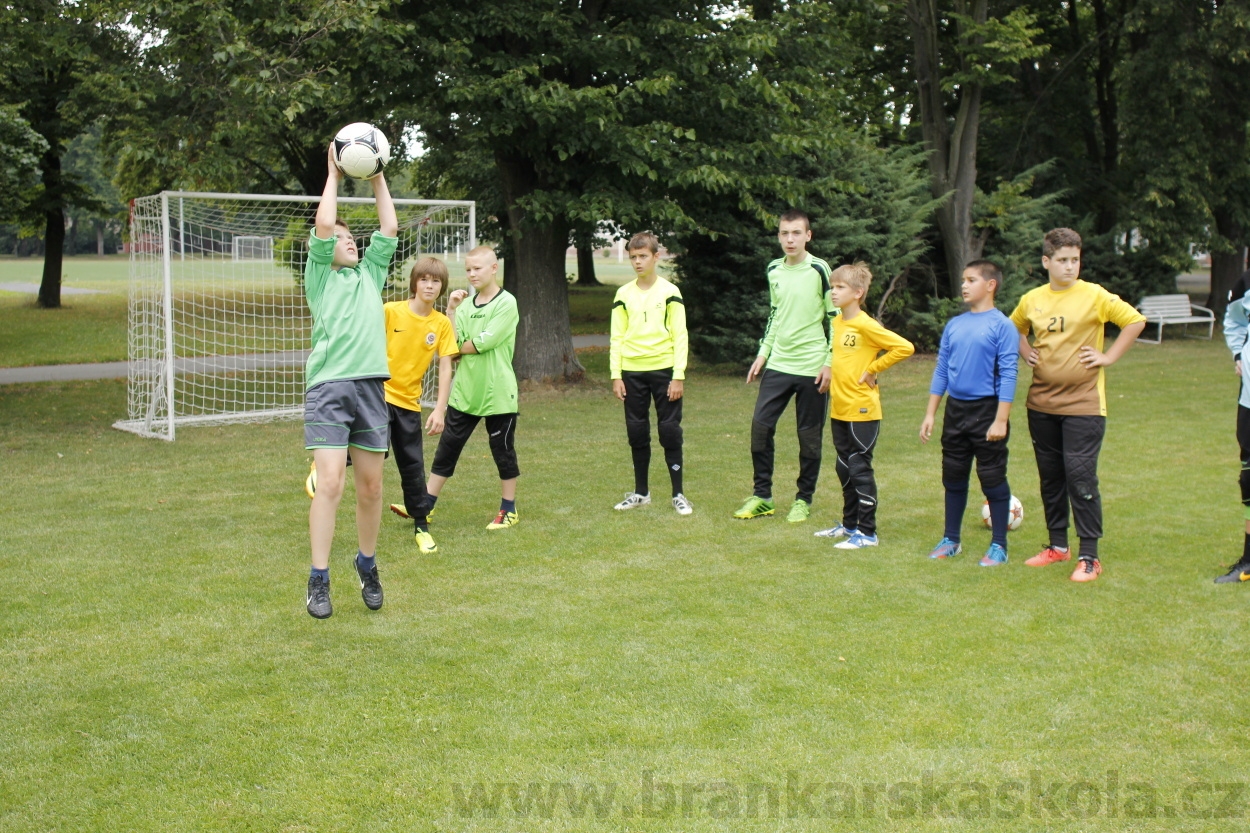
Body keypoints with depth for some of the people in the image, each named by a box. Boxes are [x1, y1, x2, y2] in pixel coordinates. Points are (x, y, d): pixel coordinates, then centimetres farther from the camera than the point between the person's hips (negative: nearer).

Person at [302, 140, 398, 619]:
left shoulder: (370, 274, 22)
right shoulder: (319, 275, 10)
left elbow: (390, 229, 16)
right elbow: (322, 225, -2)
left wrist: (378, 179, 18)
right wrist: (334, 175, 8)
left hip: (371, 386, 4)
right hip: (328, 386, -4)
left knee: (371, 486, 7)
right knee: (330, 482, -11)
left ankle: (367, 566, 24)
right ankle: (318, 582, -6)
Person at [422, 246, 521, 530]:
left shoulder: (506, 303, -8)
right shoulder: (466, 304, 8)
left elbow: (483, 342, -17)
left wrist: (457, 348, -2)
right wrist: (451, 310, -9)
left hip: (498, 393, -5)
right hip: (464, 391, 5)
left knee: (503, 450, 7)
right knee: (447, 447, 8)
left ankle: (508, 510, 20)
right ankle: (425, 506, 14)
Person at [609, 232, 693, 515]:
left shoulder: (669, 292, -1)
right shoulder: (623, 295, 7)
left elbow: (680, 336, -3)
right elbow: (617, 337, 8)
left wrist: (678, 376, -9)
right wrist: (616, 376, 0)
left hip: (664, 370, -3)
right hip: (632, 372, 3)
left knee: (670, 431, -1)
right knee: (637, 433, 8)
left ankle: (678, 494, 7)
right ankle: (640, 492, 19)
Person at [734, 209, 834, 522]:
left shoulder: (819, 270, -8)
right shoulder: (773, 270, 8)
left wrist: (829, 363, -11)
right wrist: (763, 353, 13)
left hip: (811, 367, -5)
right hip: (777, 365, 5)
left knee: (809, 437, 3)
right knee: (760, 425, -2)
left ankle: (804, 499, 17)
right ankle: (762, 496, 10)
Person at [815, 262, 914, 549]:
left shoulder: (866, 325, -16)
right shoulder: (836, 322, 8)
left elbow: (905, 347, -20)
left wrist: (872, 369, -15)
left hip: (862, 409, -8)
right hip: (839, 408, 8)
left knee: (860, 469, -3)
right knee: (844, 469, 16)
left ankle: (867, 533, 5)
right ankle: (850, 525, 29)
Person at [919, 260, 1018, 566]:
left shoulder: (1002, 326, -9)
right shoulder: (954, 325, 8)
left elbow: (1008, 375, -11)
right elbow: (941, 371, 12)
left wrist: (1001, 419, -16)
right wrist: (930, 414, 10)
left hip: (986, 411, -6)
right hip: (955, 410, 6)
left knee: (993, 479, 1)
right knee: (953, 477, 12)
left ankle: (999, 545, 11)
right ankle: (951, 540, 24)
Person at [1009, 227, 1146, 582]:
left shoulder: (1095, 296, -8)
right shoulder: (1032, 299, 5)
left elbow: (1135, 320, -5)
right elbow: (1015, 328, 25)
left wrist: (1109, 357, -9)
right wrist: (1026, 352, 8)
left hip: (1082, 404, -5)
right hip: (1042, 404, 5)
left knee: (1080, 477, -7)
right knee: (1050, 477, 12)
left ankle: (1089, 556, 0)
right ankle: (1057, 545, 26)